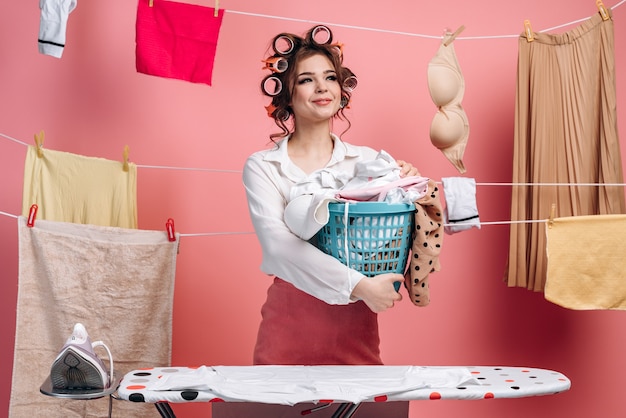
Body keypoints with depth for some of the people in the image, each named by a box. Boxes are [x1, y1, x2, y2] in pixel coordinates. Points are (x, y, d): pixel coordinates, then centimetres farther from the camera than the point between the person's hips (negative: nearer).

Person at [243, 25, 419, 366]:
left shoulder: (368, 160, 4)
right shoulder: (262, 167, -2)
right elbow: (278, 242, -18)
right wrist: (358, 285, -25)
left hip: (355, 324, 2)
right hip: (290, 319, -2)